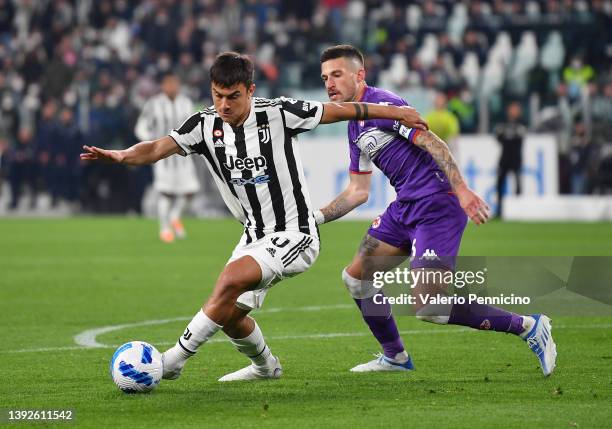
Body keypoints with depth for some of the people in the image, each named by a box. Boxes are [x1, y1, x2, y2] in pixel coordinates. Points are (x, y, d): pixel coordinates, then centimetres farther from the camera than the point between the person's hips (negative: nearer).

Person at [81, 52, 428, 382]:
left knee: (231, 279, -27)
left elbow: (339, 111, -5)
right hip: (256, 236, 7)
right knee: (230, 315, 10)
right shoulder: (206, 124, -5)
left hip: (294, 236, -7)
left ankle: (174, 360, -19)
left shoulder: (279, 114, -16)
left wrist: (396, 112, 3)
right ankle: (265, 366, 42)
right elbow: (158, 149, -16)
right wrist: (121, 156, -36)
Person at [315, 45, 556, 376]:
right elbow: (358, 191, 23)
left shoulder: (381, 103, -11)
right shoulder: (355, 126, 19)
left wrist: (461, 190, -29)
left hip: (436, 205, -10)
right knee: (356, 276, 12)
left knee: (429, 308, -18)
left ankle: (528, 327, -7)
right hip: (405, 208, 10)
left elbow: (432, 143, -20)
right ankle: (395, 357, 27)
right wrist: (316, 217, 14)